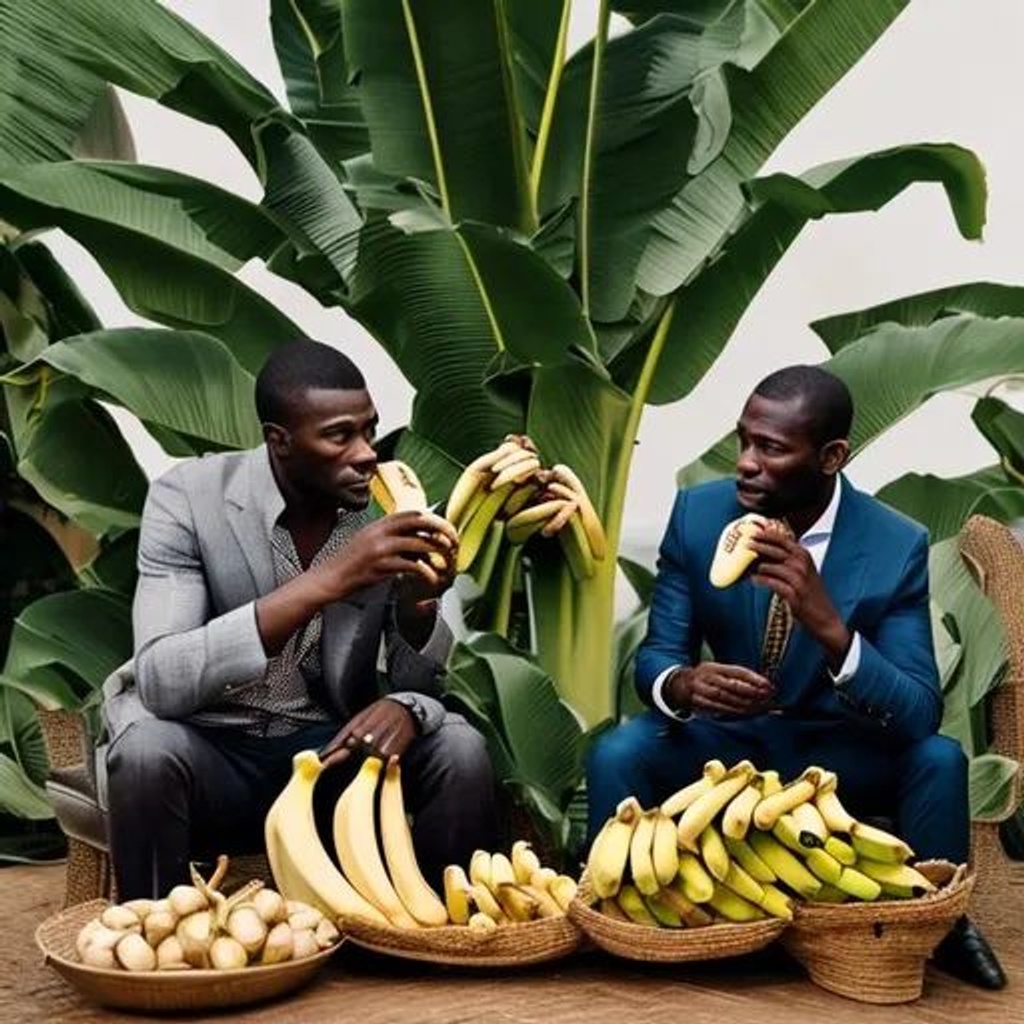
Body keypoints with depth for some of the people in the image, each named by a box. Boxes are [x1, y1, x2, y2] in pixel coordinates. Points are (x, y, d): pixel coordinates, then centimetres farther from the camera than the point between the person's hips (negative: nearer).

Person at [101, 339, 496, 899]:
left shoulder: (389, 508, -5)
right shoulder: (187, 498, -15)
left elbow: (432, 683, -2)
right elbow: (160, 683, -28)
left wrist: (413, 656, -28)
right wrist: (324, 582, -36)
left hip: (333, 749, 3)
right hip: (210, 752, -2)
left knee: (461, 750, -22)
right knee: (149, 748, -33)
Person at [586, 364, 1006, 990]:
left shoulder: (896, 546, -19)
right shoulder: (698, 512, -13)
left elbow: (920, 717, -24)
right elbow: (657, 655, -8)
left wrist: (828, 625, -41)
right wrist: (682, 685, -35)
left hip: (840, 750, 0)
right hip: (727, 738, 1)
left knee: (939, 761, -28)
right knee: (616, 756, -26)